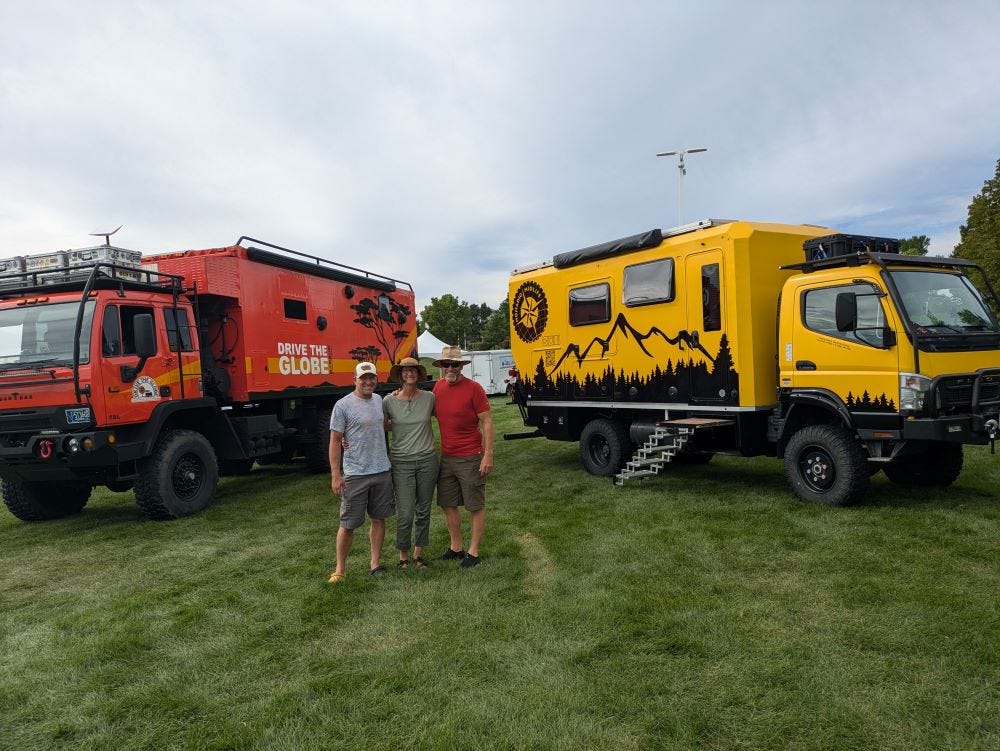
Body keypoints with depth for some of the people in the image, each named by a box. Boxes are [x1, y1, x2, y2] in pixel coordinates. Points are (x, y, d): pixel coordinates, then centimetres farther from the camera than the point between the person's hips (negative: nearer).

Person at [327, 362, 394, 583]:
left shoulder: (379, 400, 9)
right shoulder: (343, 405, -9)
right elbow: (335, 441, -8)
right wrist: (335, 475, -11)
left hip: (382, 471, 6)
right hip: (355, 474, -5)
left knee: (379, 519, 11)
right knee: (348, 524, 2)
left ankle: (375, 563, 23)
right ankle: (340, 568, 15)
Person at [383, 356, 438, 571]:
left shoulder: (429, 398, -1)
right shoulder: (389, 401, -5)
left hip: (427, 459, 2)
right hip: (401, 462, -2)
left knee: (423, 511, 11)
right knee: (405, 513, -4)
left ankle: (418, 554, 27)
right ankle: (403, 555, 17)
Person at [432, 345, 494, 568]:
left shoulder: (473, 388, -13)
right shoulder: (439, 386, 4)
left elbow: (487, 422, -12)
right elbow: (429, 412, 21)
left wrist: (488, 455, -17)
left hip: (470, 458, -6)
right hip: (446, 457, 6)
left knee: (476, 506, 5)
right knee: (448, 504, 15)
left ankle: (473, 552, 16)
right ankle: (456, 547, 31)